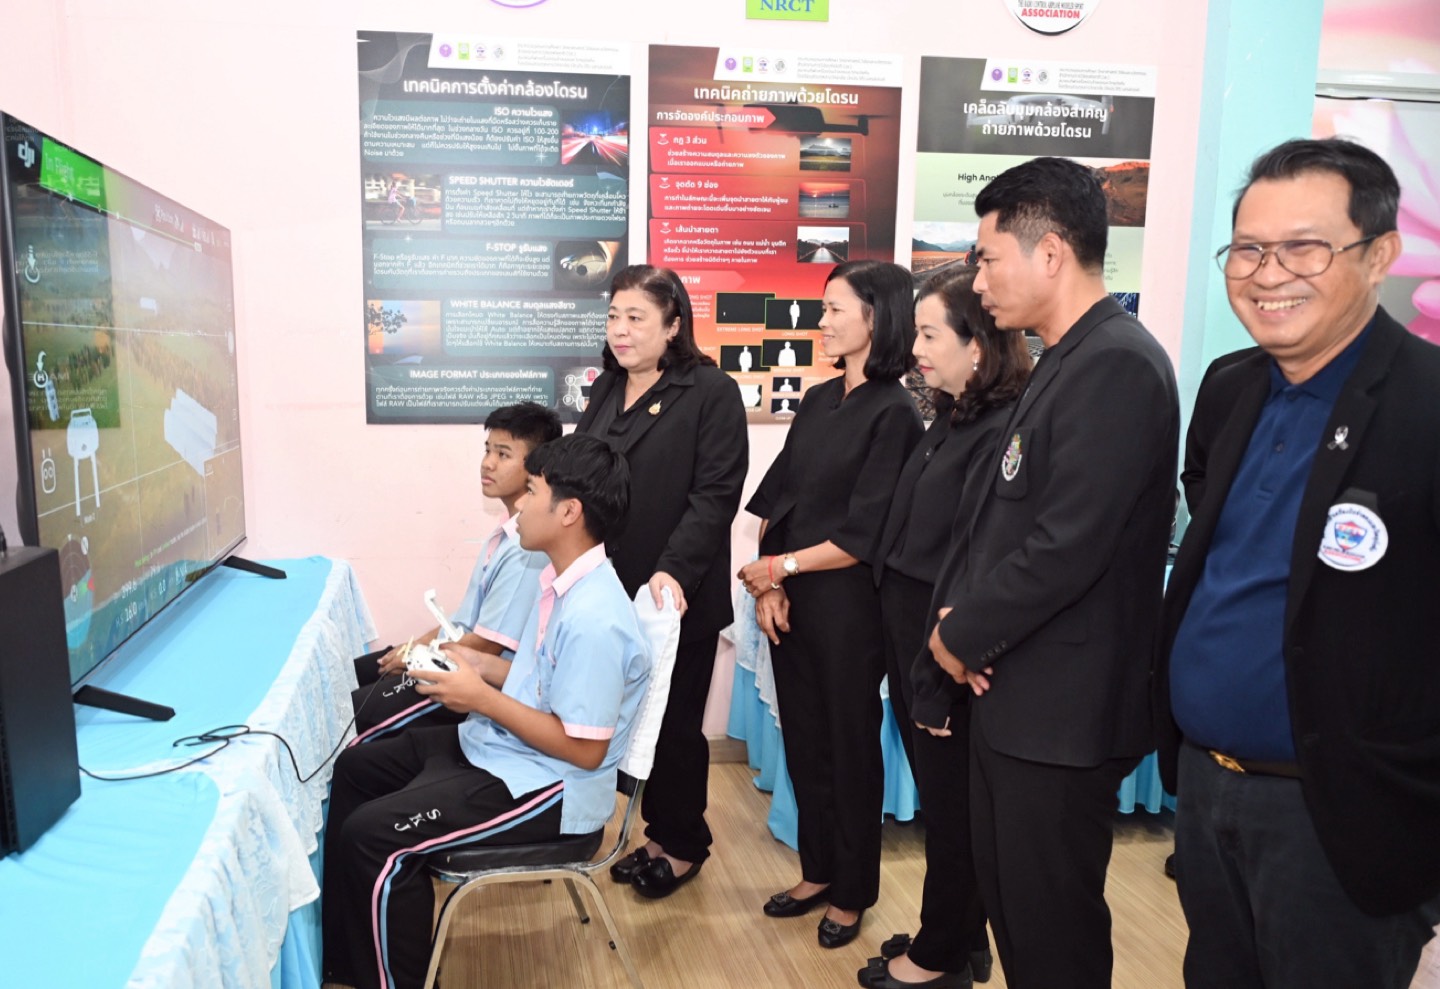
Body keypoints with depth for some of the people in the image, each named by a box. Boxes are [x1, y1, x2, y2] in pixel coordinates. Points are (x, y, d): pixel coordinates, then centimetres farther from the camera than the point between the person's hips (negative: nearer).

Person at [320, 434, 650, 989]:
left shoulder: (593, 619, -28)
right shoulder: (564, 581, 3)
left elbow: (584, 749, -25)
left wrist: (482, 698, -21)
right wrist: (472, 666, 3)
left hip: (547, 787, -11)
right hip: (496, 748, 11)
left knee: (372, 837, -18)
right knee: (352, 771, 16)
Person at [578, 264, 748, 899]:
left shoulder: (711, 393, -8)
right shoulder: (607, 389, 13)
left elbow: (715, 495, -15)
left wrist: (673, 572, -25)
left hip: (679, 599, -6)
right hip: (612, 591, 6)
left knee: (675, 726, 8)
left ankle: (683, 845, 28)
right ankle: (658, 834, 32)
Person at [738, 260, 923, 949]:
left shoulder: (892, 413, -11)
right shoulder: (818, 402, 8)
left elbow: (862, 537, -15)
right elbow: (775, 503, 5)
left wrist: (779, 567, -9)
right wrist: (768, 585, -5)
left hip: (847, 604, -6)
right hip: (790, 602, 6)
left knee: (849, 746, 10)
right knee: (803, 739, 15)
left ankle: (852, 893, 29)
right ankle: (818, 872, 35)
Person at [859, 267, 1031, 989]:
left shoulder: (1001, 433, -20)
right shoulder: (951, 420, 8)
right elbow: (907, 541, 8)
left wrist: (938, 680, -17)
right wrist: (910, 665, 8)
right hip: (908, 636, 8)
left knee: (950, 806, 10)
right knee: (940, 800, 20)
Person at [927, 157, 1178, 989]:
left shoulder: (1116, 364, -19)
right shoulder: (1070, 360, 11)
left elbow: (1065, 547, -26)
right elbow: (997, 514, 13)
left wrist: (965, 636, -12)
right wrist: (955, 610, -2)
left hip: (1060, 706, -9)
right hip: (1018, 692, 9)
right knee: (1009, 901, 22)